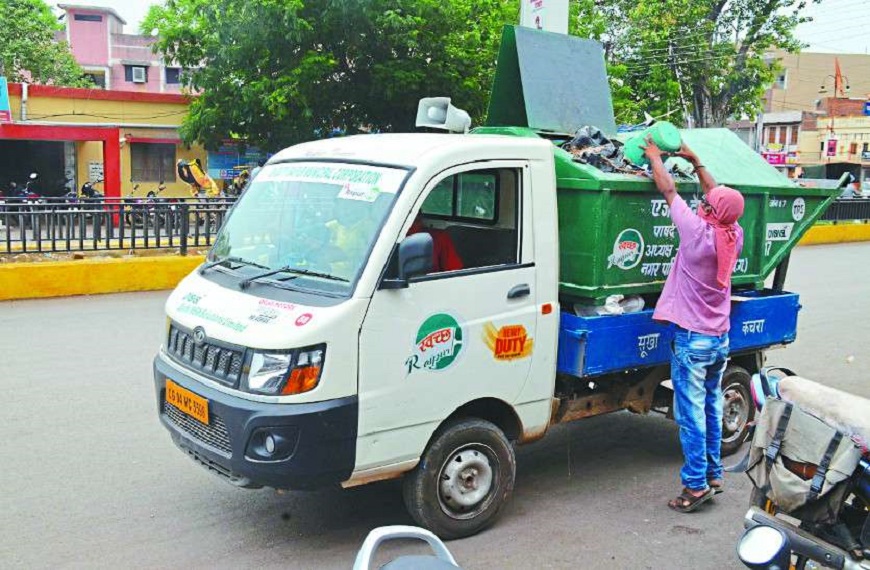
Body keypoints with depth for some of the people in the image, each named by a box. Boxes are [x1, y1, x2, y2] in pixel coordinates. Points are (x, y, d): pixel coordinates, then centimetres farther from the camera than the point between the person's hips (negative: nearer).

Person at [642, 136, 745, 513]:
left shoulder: (699, 232, -18)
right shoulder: (735, 235, -1)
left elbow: (668, 190, -6)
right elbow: (722, 197, 17)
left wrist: (654, 158, 9)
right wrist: (695, 162, 23)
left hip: (692, 339, -7)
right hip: (720, 338, 7)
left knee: (691, 414, -2)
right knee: (712, 408, 16)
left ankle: (696, 485, 1)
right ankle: (714, 475, 24)